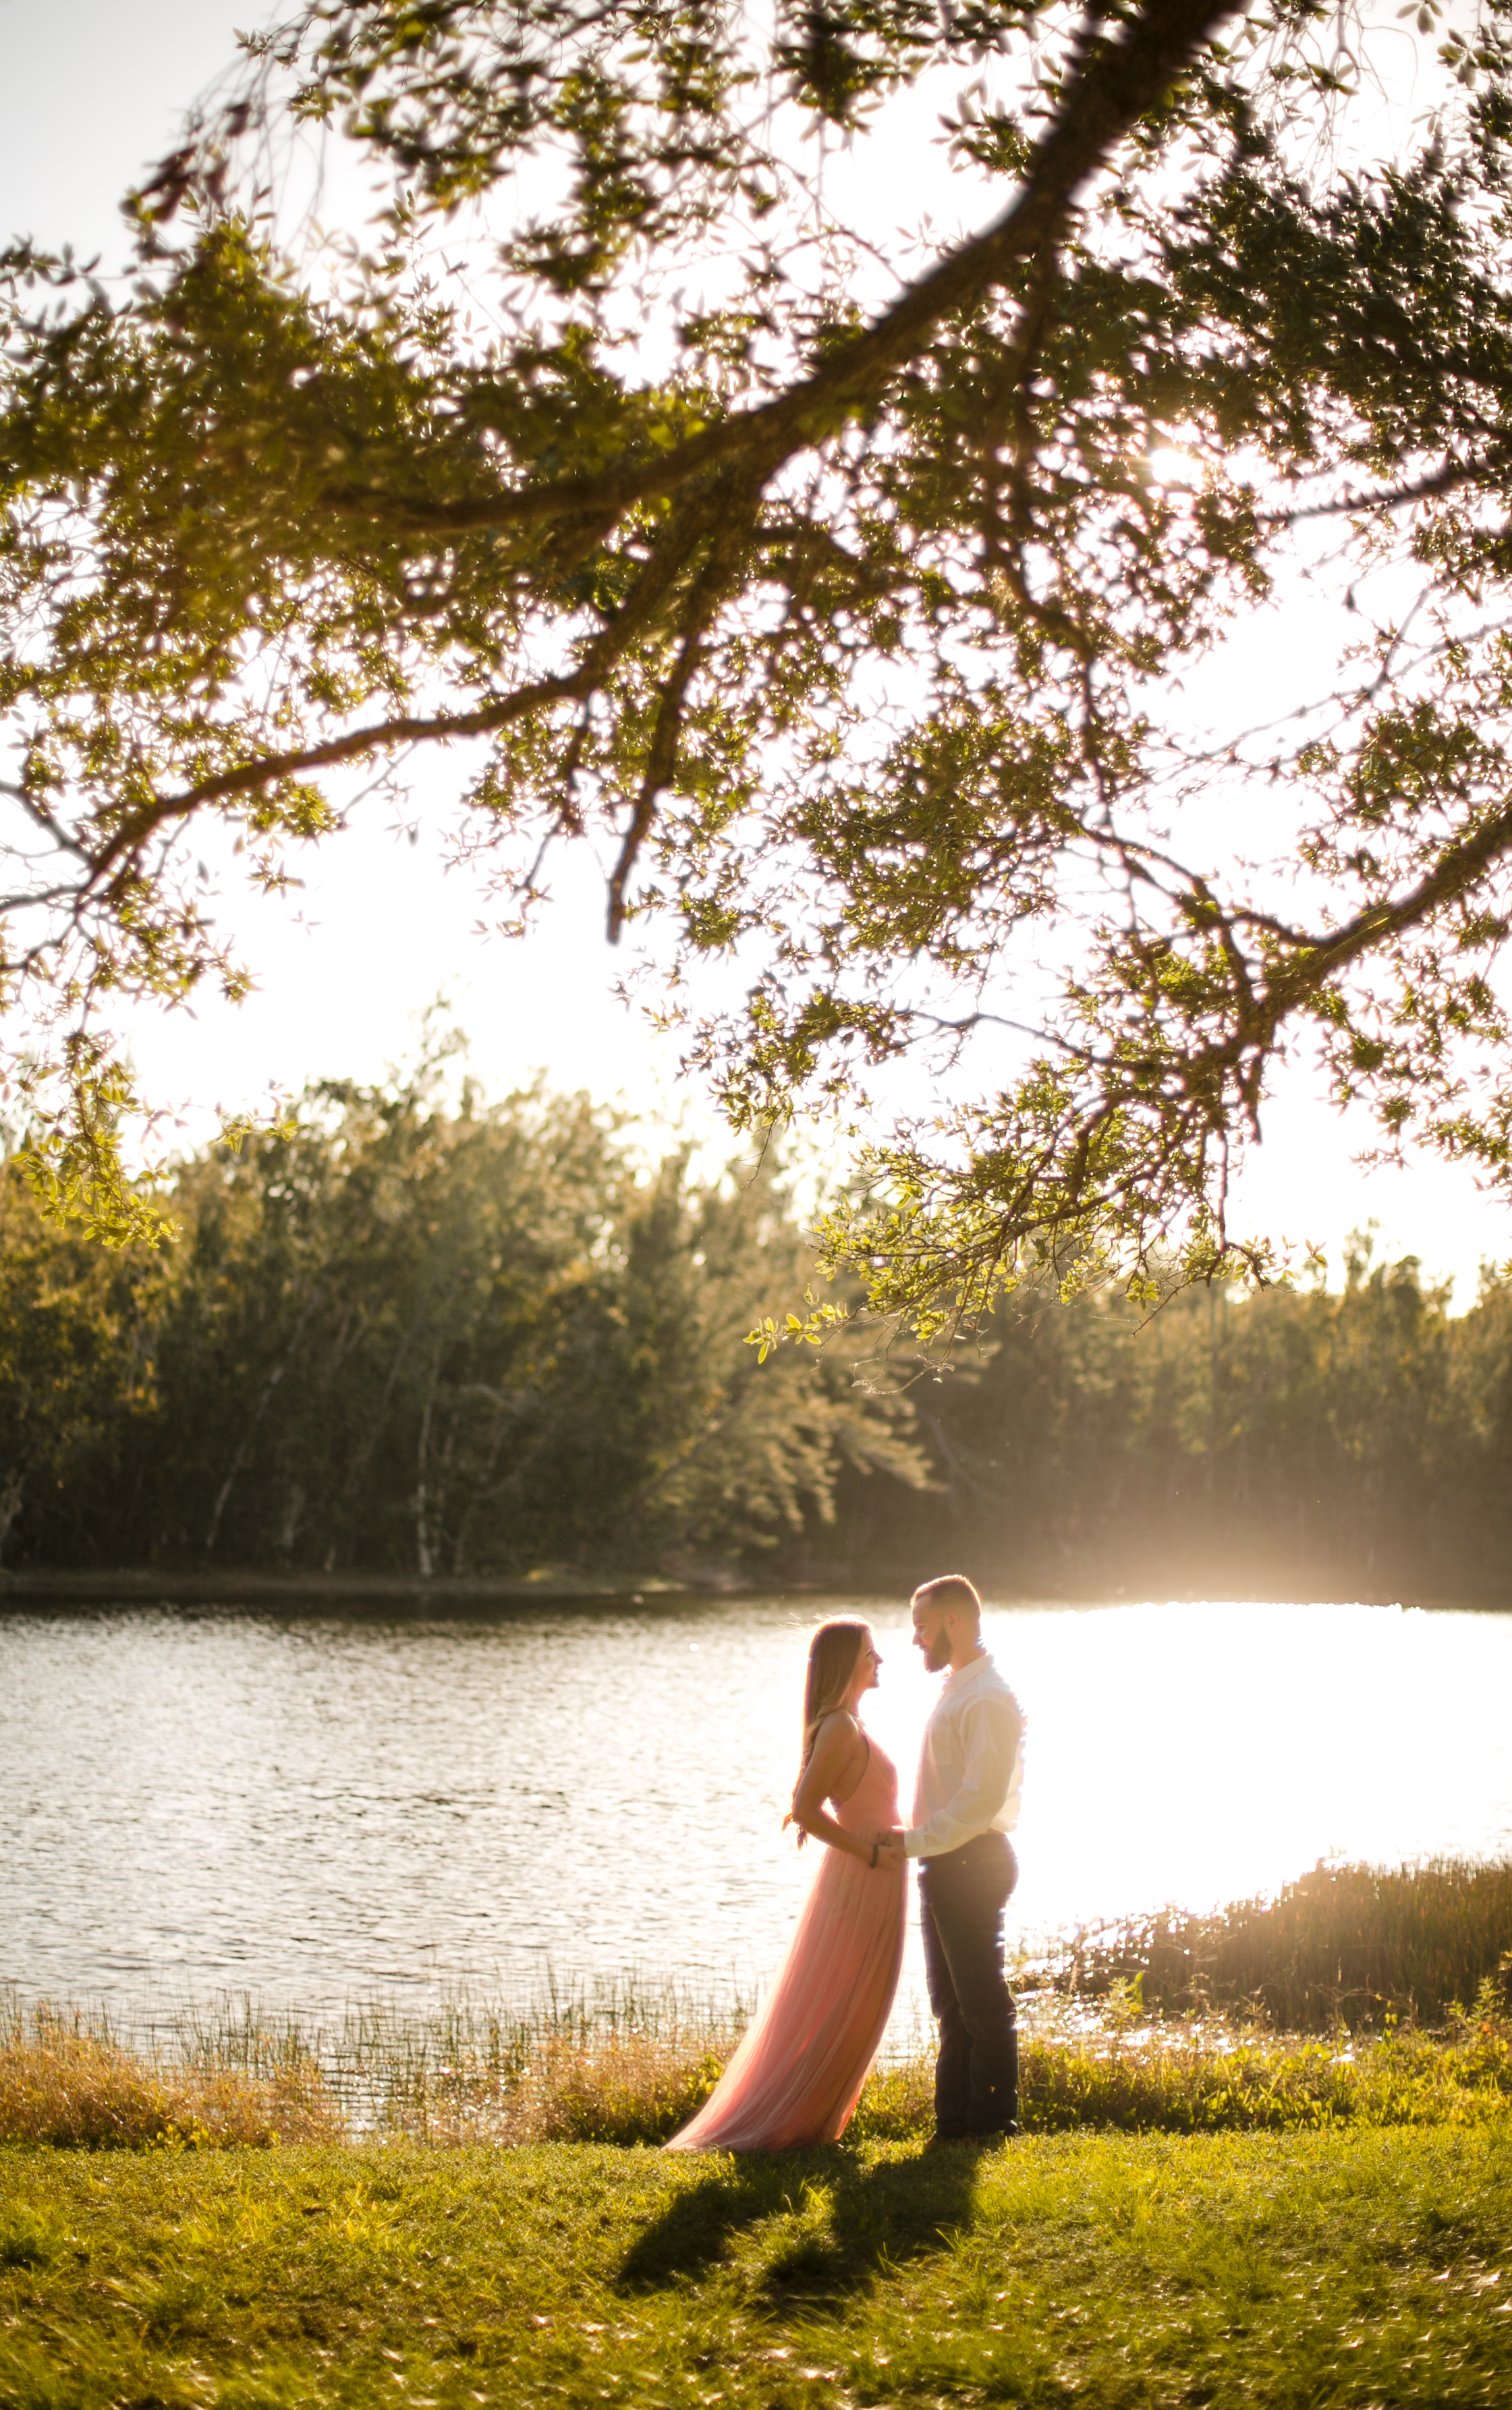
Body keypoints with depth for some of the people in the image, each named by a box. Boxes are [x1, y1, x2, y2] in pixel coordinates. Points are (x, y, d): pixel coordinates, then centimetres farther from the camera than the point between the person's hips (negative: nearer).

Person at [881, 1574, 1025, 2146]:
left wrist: (916, 1842, -19)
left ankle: (993, 2123, 6)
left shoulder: (988, 1699, -17)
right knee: (951, 2003, 15)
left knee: (982, 2002, -2)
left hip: (971, 1862, -10)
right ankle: (954, 2124, 23)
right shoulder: (955, 1689, 15)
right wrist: (913, 1839, 14)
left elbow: (983, 1798, -23)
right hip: (946, 1863, 10)